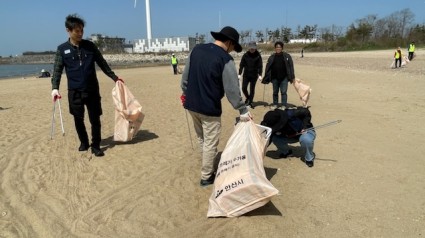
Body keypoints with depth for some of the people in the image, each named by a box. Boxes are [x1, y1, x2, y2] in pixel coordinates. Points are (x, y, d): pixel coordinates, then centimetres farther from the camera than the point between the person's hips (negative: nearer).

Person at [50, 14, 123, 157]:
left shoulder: (90, 46, 4)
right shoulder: (62, 49, 1)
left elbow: (102, 63, 11)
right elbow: (57, 70, -1)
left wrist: (114, 77, 8)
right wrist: (55, 88, -13)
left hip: (92, 90, 0)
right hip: (74, 91, 0)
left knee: (95, 119, 1)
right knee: (78, 119, 8)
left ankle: (96, 146, 12)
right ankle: (84, 143, 28)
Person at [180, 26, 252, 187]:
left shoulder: (197, 49, 3)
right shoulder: (225, 59, -16)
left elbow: (185, 75, 11)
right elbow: (232, 89, -17)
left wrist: (185, 93, 24)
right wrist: (243, 110, -9)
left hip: (191, 104, 7)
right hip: (209, 108, -7)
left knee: (201, 139, 22)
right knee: (210, 143, 8)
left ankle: (213, 167, 38)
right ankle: (207, 176, 20)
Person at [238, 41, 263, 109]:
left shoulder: (258, 55, -4)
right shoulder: (245, 55, -2)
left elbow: (260, 66, -4)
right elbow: (241, 65, 0)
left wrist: (260, 75, -12)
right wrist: (239, 74, -4)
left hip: (254, 75, -1)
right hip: (246, 75, 1)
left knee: (252, 89, 4)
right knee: (244, 88, -3)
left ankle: (250, 102, 17)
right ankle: (248, 98, 25)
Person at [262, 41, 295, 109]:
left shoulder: (287, 56, -1)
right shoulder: (272, 57, 5)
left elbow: (291, 66, -1)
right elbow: (268, 67, 6)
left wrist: (292, 77, -5)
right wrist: (266, 78, 1)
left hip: (284, 78, -2)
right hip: (275, 78, 3)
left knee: (283, 92, -1)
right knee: (275, 92, 12)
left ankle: (284, 105, 7)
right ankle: (275, 104, 25)